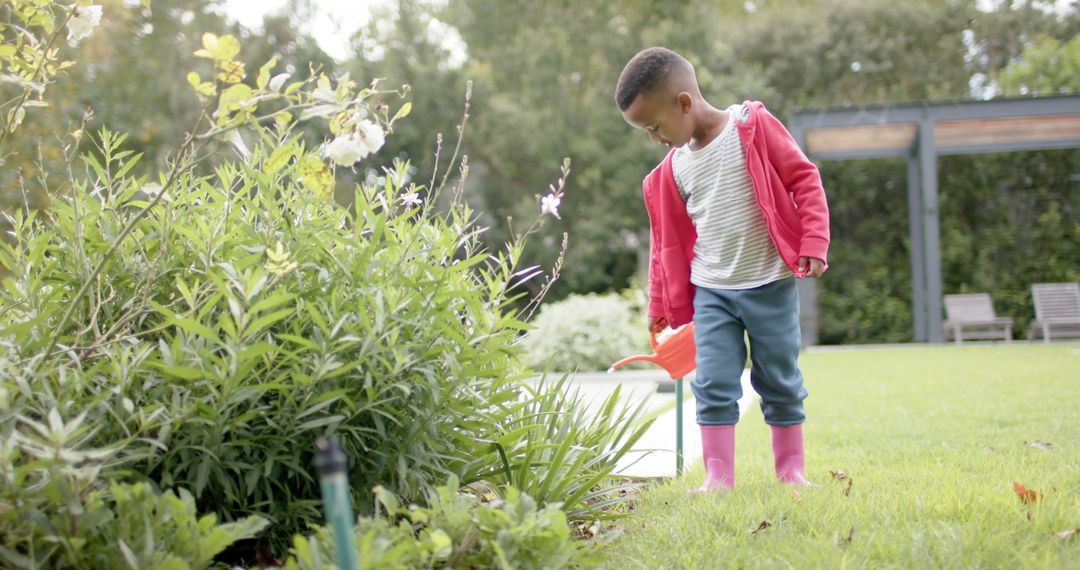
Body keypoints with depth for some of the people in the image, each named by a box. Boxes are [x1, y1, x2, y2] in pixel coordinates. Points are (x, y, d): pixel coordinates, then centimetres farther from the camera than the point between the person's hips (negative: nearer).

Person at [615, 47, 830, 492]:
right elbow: (668, 240, 14)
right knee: (714, 385, -4)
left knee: (781, 383, 6)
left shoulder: (754, 126, -8)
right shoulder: (673, 170, 6)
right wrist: (662, 304, 18)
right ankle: (719, 477, 2)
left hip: (770, 283, -3)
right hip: (710, 291, 3)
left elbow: (803, 178, -6)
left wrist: (813, 244, -14)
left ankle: (791, 470, 18)